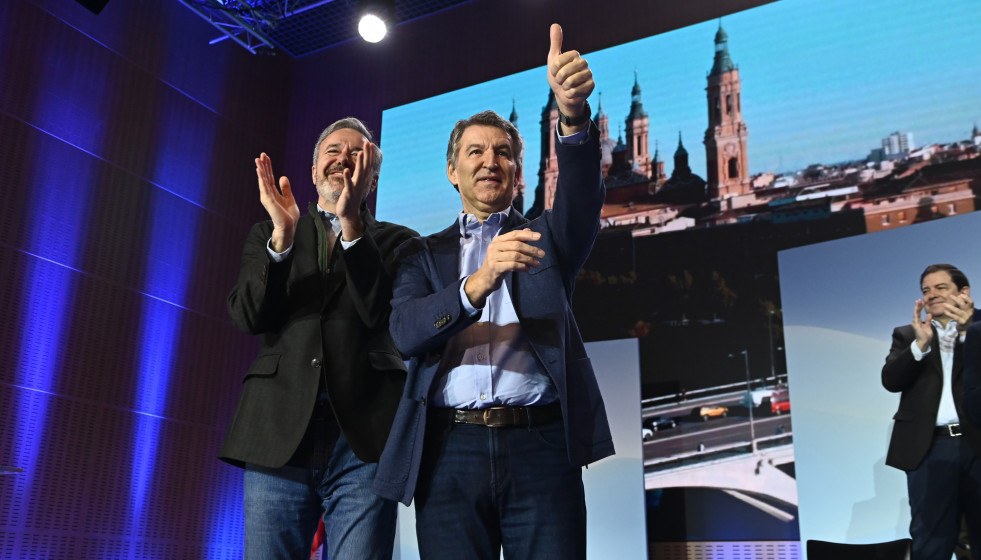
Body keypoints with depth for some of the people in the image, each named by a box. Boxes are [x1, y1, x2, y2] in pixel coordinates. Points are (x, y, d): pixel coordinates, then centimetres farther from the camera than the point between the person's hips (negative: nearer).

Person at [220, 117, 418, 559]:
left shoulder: (397, 241, 12)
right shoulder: (268, 234, 18)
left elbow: (382, 315, -5)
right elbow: (248, 316, 3)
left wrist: (351, 224, -12)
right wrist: (282, 235, -11)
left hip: (365, 439, -1)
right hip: (279, 438, 2)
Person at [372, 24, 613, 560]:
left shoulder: (544, 237, 15)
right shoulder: (423, 254, 15)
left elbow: (581, 200, -7)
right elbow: (405, 331, -2)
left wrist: (573, 114, -26)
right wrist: (475, 285, -21)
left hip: (541, 448, 0)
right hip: (450, 451, 1)